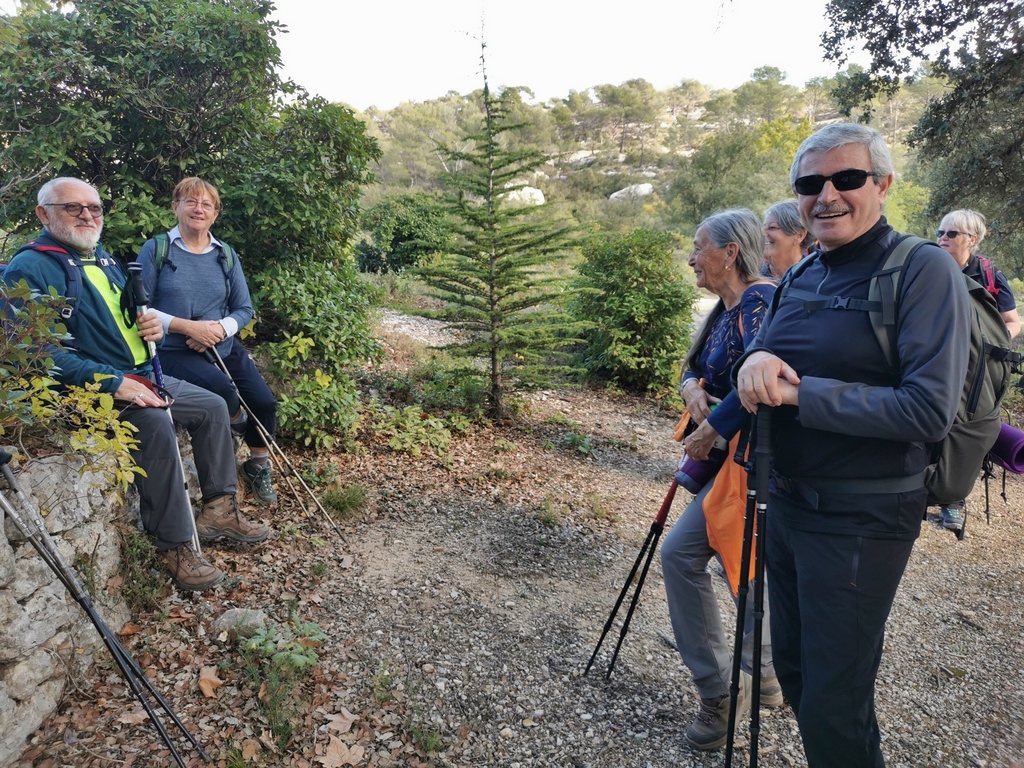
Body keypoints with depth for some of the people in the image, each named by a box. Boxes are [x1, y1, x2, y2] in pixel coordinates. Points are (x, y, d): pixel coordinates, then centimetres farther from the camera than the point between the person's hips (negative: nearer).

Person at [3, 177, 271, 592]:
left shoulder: (102, 258, 17)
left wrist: (153, 325, 4)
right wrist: (113, 382, -28)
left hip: (143, 375, 9)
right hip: (93, 388, -9)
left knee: (213, 406, 4)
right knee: (155, 424, -34)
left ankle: (219, 508, 11)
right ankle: (174, 546, -24)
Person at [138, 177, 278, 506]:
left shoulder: (225, 254, 9)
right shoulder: (155, 250, -1)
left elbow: (245, 309, 8)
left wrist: (220, 329, -12)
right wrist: (187, 326, -17)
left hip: (224, 347, 4)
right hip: (174, 351, -4)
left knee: (265, 402, -11)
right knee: (220, 387, -32)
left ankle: (258, 466, 17)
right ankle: (235, 421, 6)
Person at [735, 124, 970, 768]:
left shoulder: (924, 269, -14)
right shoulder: (803, 276, 9)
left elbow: (929, 411, -23)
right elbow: (768, 350, 12)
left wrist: (797, 392, -22)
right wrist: (756, 359, -13)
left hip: (860, 521, -7)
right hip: (787, 503, 7)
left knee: (833, 709, 6)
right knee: (794, 672, 23)